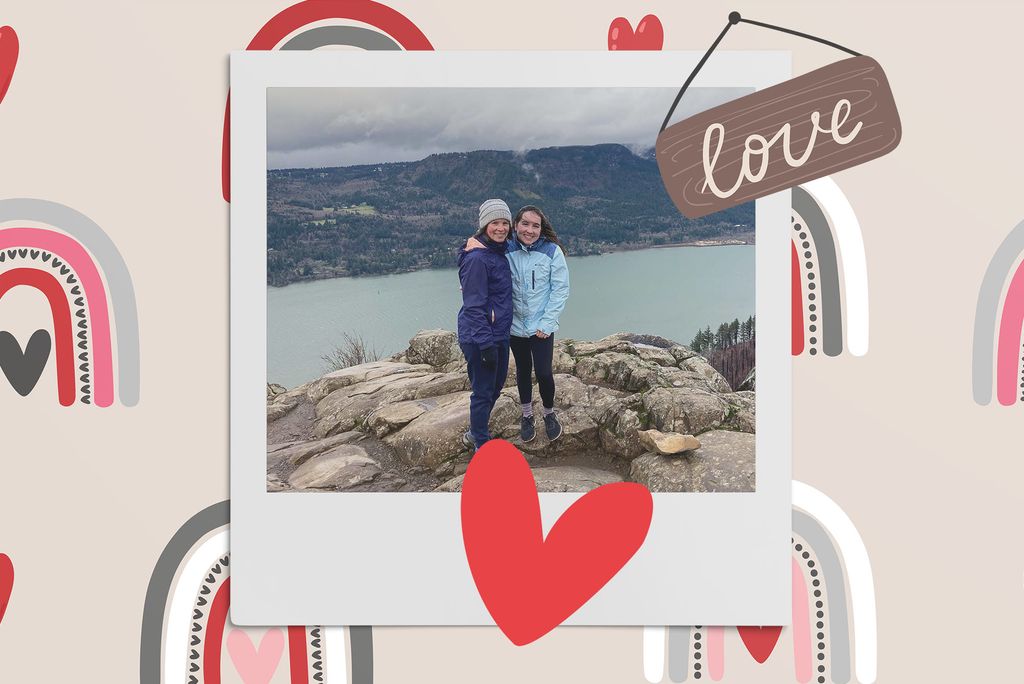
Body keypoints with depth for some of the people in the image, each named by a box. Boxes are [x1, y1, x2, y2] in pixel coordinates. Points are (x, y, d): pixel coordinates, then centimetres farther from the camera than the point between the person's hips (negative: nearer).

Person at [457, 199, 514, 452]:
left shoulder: (500, 253, 9)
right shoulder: (477, 258, -19)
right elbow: (474, 306, -21)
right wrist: (486, 343, -22)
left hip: (499, 334, 9)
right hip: (478, 337, -9)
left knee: (496, 386, 20)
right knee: (483, 391, 1)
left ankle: (475, 434, 38)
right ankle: (482, 447, 15)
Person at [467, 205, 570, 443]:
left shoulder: (552, 251, -11)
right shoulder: (506, 251, -6)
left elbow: (560, 289, -7)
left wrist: (546, 323, -11)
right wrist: (474, 245, -21)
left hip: (542, 327, -2)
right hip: (515, 325, 2)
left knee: (543, 372, -4)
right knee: (523, 370, 16)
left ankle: (549, 414, 23)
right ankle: (527, 416, 35)